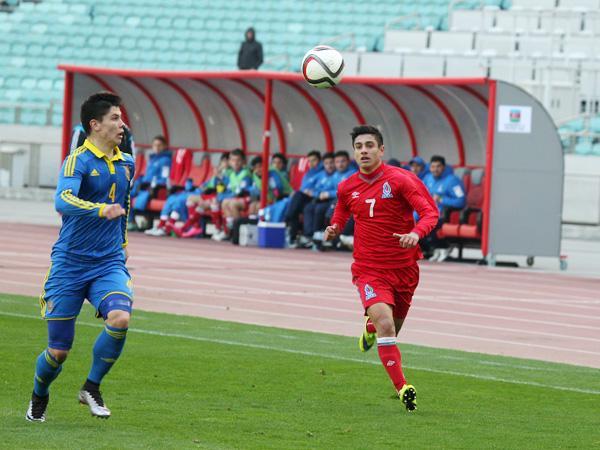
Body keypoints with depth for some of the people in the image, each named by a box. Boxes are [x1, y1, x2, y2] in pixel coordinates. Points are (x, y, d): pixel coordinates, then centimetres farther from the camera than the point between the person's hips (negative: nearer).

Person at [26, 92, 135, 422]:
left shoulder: (126, 165, 10)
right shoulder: (78, 161, -11)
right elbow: (63, 202, -30)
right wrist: (100, 210, -42)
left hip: (109, 264, 4)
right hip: (70, 264, -4)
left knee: (120, 317, -26)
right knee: (58, 350, 0)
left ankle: (92, 387, -4)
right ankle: (39, 397, 32)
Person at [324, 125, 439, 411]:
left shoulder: (401, 179, -9)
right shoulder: (347, 188, 3)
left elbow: (431, 212, -13)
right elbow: (340, 216, 22)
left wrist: (416, 233, -33)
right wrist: (333, 229, -2)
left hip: (404, 267, 0)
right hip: (369, 269, 0)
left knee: (392, 328, 17)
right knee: (385, 325, -22)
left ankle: (371, 326, 54)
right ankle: (402, 388, -19)